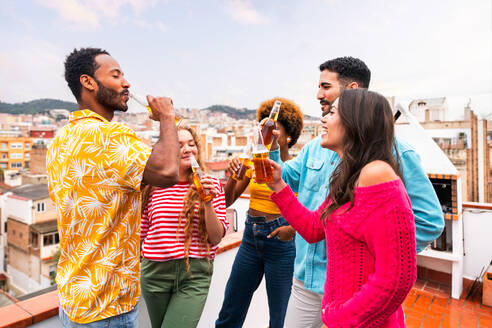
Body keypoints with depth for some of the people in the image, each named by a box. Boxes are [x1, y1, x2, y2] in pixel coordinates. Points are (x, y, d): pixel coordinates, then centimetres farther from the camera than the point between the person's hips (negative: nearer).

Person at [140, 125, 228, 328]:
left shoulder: (211, 185, -3)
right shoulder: (153, 187, -1)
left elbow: (216, 237, -5)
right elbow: (141, 233, 10)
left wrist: (208, 202, -18)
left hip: (195, 274, -2)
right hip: (155, 272, 2)